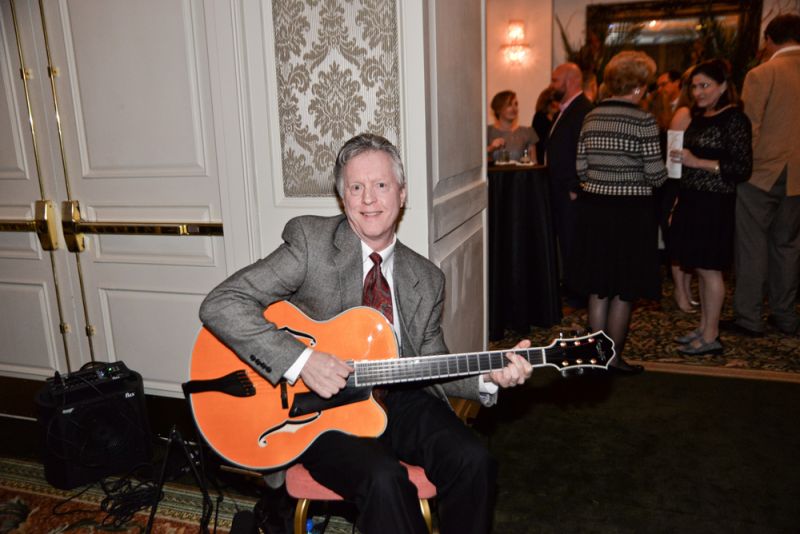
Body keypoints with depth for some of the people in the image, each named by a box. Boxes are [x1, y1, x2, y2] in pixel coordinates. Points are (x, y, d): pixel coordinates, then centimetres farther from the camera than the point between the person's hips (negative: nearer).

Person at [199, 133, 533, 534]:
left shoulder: (426, 278, 5)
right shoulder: (310, 240, -10)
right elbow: (219, 305, -16)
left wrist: (488, 377, -10)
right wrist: (300, 360, -25)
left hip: (396, 399, 4)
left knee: (473, 462, -18)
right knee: (384, 478, -30)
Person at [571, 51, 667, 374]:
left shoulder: (591, 118, 5)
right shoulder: (643, 120, -12)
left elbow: (581, 168, 8)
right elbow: (656, 175, -12)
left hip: (592, 208, 6)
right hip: (630, 211, -5)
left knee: (598, 289, 14)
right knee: (623, 291, 7)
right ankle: (614, 357, 17)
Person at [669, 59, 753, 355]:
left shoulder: (734, 119, -11)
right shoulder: (699, 116, 13)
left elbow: (742, 167, -15)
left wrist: (697, 162, -19)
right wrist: (680, 160, 5)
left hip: (714, 204, -8)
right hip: (693, 200, 8)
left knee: (709, 269, -1)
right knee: (701, 269, 13)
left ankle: (711, 337, 9)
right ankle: (704, 328, 24)